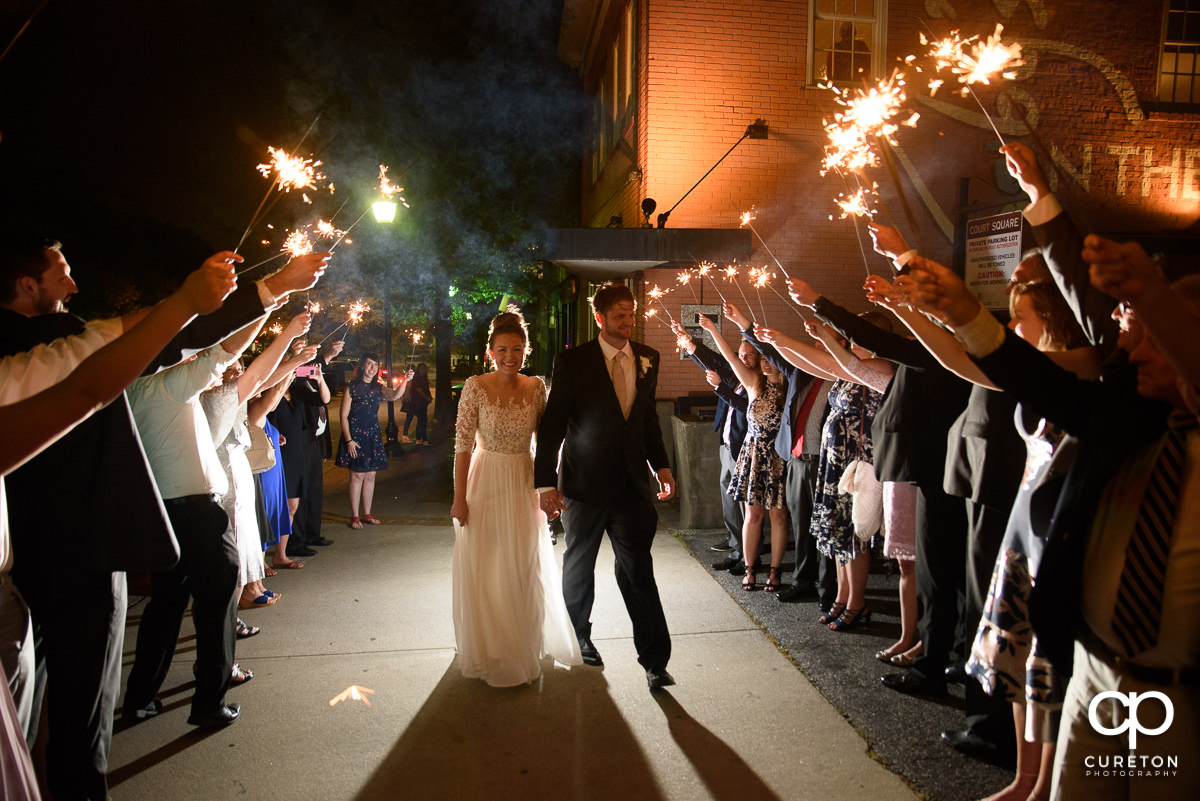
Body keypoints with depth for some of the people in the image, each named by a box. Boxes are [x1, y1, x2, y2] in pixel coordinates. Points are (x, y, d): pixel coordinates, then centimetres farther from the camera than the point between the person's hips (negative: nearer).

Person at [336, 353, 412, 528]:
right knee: (357, 475, -3)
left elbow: (395, 395, -13)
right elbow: (344, 416, -6)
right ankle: (354, 516, 6)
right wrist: (349, 441, -13)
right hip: (355, 435, -5)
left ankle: (367, 514, 19)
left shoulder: (378, 387, 8)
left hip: (373, 436, 5)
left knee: (370, 476, 9)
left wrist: (405, 381, -32)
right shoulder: (352, 387, -5)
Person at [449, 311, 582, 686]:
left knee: (525, 570, 12)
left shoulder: (536, 386, -3)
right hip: (485, 484, -2)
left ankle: (524, 648, 33)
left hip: (524, 485, 3)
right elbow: (463, 444, -11)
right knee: (484, 573, 9)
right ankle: (487, 652, 31)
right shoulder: (475, 387, -11)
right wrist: (459, 498, -11)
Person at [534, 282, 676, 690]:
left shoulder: (648, 358, 4)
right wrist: (546, 482, -12)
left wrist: (660, 464, 12)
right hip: (584, 484, -2)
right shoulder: (573, 361, -9)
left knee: (638, 571, 1)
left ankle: (654, 659, 9)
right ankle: (580, 636, 38)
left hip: (632, 482, 2)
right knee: (578, 564, 16)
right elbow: (551, 425, -9)